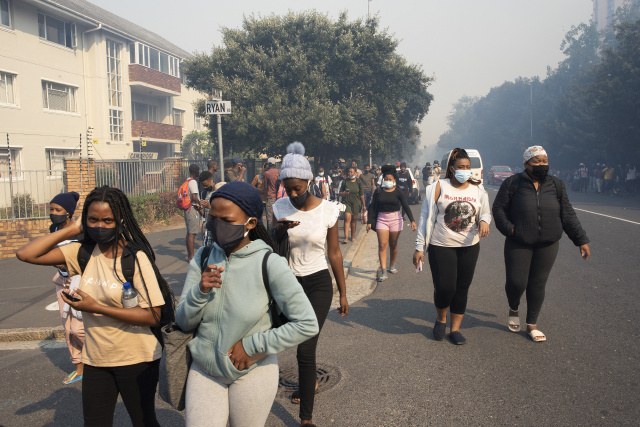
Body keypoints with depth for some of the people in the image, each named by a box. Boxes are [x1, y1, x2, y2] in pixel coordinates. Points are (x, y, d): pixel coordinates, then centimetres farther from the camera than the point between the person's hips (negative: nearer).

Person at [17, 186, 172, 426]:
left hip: (136, 360, -5)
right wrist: (71, 230, -9)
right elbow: (26, 254, -6)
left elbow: (153, 316, -21)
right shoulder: (83, 253, -2)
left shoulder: (136, 258, -18)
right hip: (95, 359, 5)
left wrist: (96, 307, -22)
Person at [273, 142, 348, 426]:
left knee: (306, 349, -8)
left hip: (318, 284, -3)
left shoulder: (327, 210, -11)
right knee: (299, 343, 19)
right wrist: (280, 231, -20)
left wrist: (343, 293, 2)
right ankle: (310, 384, 48)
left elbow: (334, 253, -3)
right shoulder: (280, 208, -5)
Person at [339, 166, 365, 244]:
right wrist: (344, 193, -15)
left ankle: (353, 237, 21)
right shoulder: (345, 182, 3)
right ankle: (346, 238, -18)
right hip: (347, 203, -1)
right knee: (347, 219, -13)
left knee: (354, 220, 7)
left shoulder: (358, 183, 3)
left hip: (356, 203, 1)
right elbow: (340, 193, 8)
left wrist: (364, 205, 9)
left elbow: (362, 195, 8)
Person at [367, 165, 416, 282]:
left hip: (395, 219, 0)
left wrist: (412, 221, -19)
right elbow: (372, 207, 4)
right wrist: (369, 222, -1)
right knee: (382, 245, -9)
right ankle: (383, 272, -12)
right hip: (381, 219, 0)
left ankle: (392, 265, 34)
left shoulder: (398, 192, -1)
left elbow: (406, 207, -7)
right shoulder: (378, 191, 2)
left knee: (393, 245, 10)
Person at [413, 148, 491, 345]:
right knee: (445, 287, -10)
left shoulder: (478, 189, 7)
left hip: (469, 247, 3)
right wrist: (419, 247, -6)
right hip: (441, 246, -3)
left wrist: (484, 221, -9)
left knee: (462, 288, 7)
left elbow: (485, 212, 18)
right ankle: (441, 319, 20)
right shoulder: (438, 188, -3)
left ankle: (455, 328, 22)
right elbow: (426, 217, -3)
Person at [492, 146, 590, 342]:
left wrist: (581, 240, 6)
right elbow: (498, 208, -1)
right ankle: (513, 309, 30)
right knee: (516, 282, -5)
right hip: (518, 244, -3)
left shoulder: (556, 185, 8)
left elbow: (568, 215, 10)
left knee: (538, 284, 8)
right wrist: (509, 229, -15)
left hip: (548, 245, 3)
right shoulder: (513, 183, -2)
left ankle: (532, 324, 24)